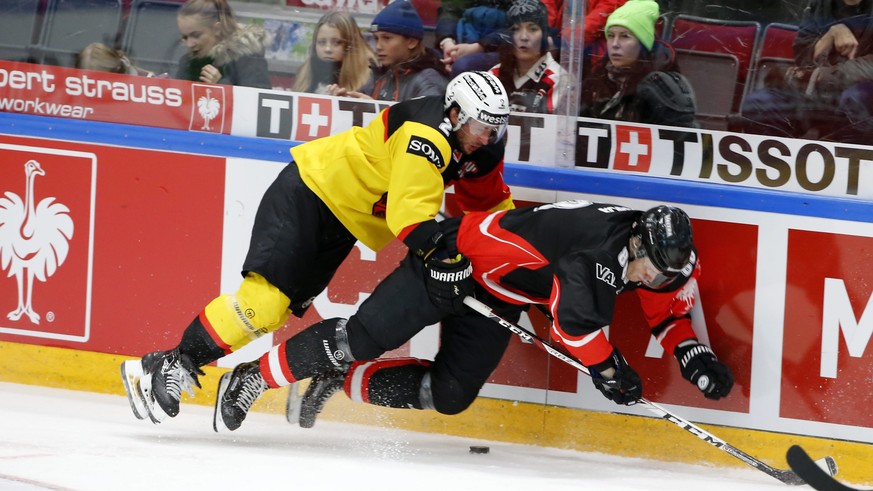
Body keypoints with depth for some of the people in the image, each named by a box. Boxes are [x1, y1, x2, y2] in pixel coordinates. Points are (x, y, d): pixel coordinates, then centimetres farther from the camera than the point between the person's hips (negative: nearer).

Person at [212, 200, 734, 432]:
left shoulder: (664, 263, -8)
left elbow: (671, 309, 9)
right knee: (363, 337, -8)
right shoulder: (599, 232, -34)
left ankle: (340, 381, 19)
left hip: (497, 300, 8)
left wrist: (694, 355, -8)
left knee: (448, 395, 2)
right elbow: (575, 314, -38)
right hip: (459, 257, -8)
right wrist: (607, 367, -28)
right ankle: (254, 377, 9)